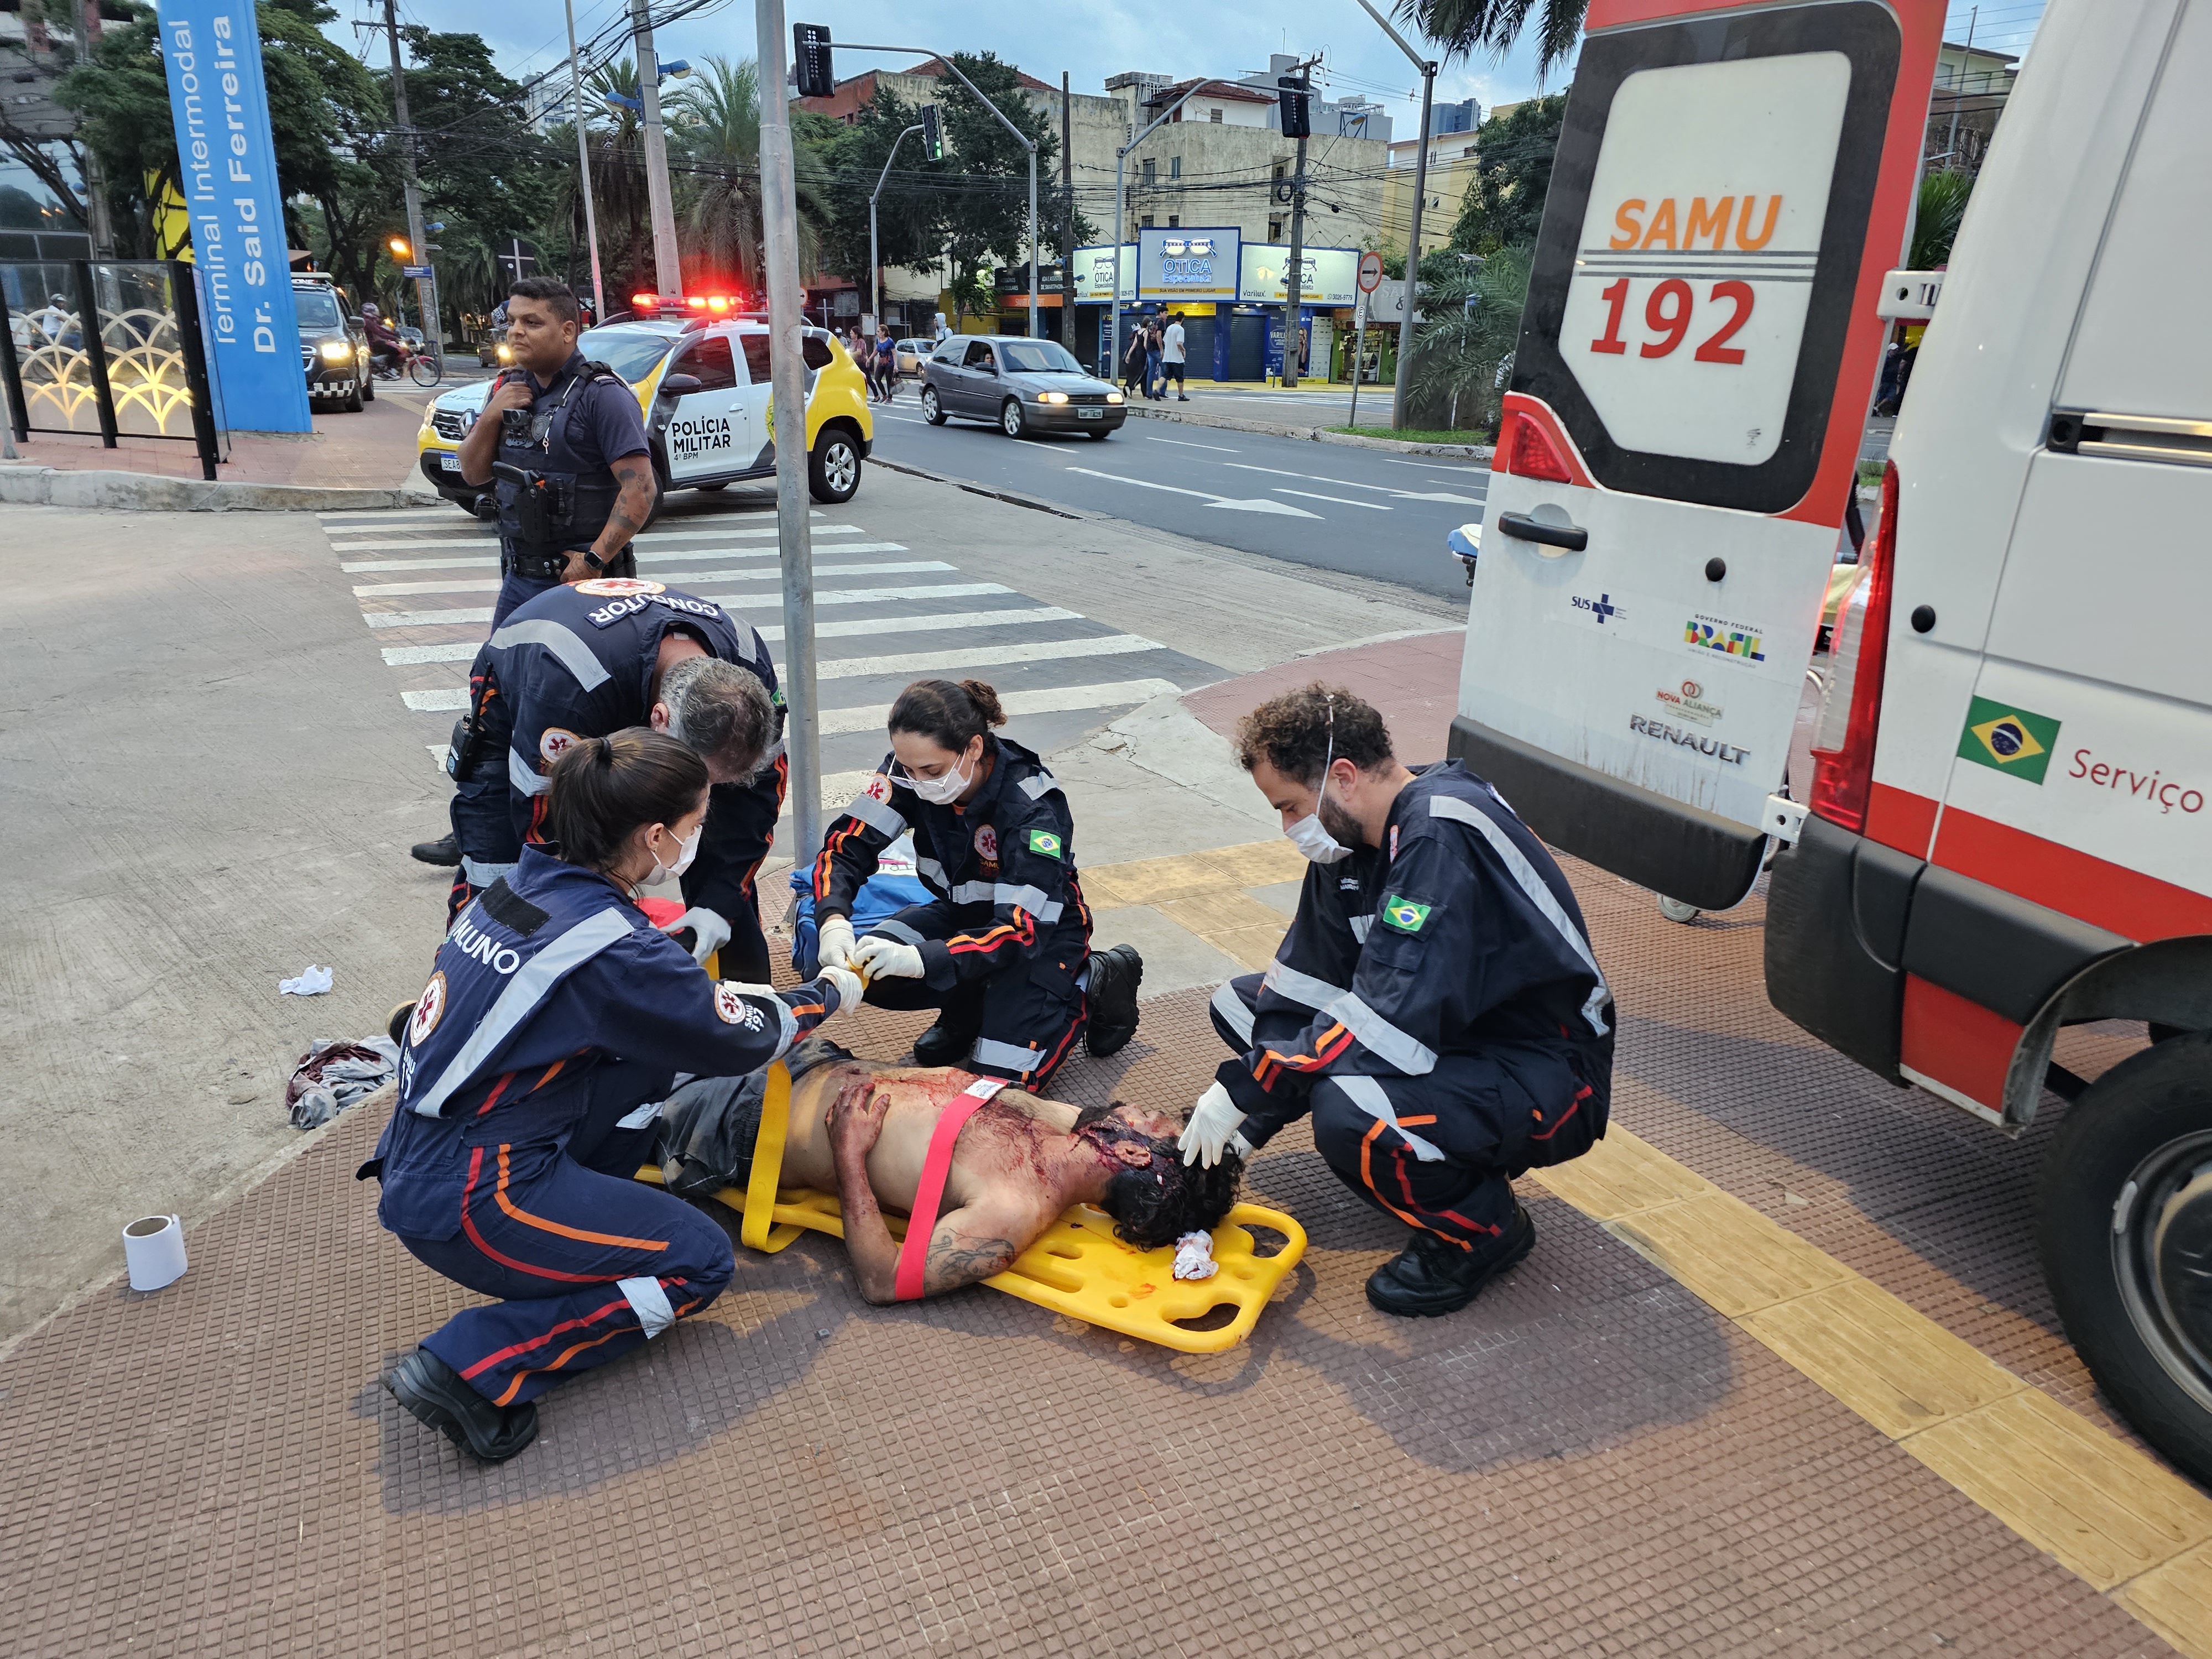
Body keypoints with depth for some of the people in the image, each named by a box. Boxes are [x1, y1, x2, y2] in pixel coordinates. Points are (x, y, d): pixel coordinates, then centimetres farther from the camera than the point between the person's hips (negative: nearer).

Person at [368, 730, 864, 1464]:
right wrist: (826, 997, 8)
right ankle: (471, 1366, -3)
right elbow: (741, 1043, -10)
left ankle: (578, 1216, 19)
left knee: (651, 1052, 11)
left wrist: (719, 994, 14)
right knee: (701, 1261, 1)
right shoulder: (614, 947, -24)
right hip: (466, 1207, -8)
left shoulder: (523, 885, 0)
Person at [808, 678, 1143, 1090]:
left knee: (1000, 1080, -17)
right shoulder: (912, 770, -19)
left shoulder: (1033, 808, -32)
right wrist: (833, 919, -37)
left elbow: (1024, 930, -36)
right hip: (964, 913, 5)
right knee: (873, 971, -21)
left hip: (1043, 930, -5)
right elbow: (847, 844, -16)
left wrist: (923, 959, -49)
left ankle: (1093, 983, 6)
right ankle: (969, 1005, 8)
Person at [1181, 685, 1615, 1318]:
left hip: (1547, 1081, -9)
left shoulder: (1443, 838, -28)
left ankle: (1484, 1227, -4)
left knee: (1348, 1118, -37)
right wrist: (1247, 1120, -5)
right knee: (1239, 1004, 6)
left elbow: (1388, 1024, -33)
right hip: (1456, 1032, 9)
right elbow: (1306, 979, 3)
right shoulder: (1357, 831, -1)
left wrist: (1245, 1088, -24)